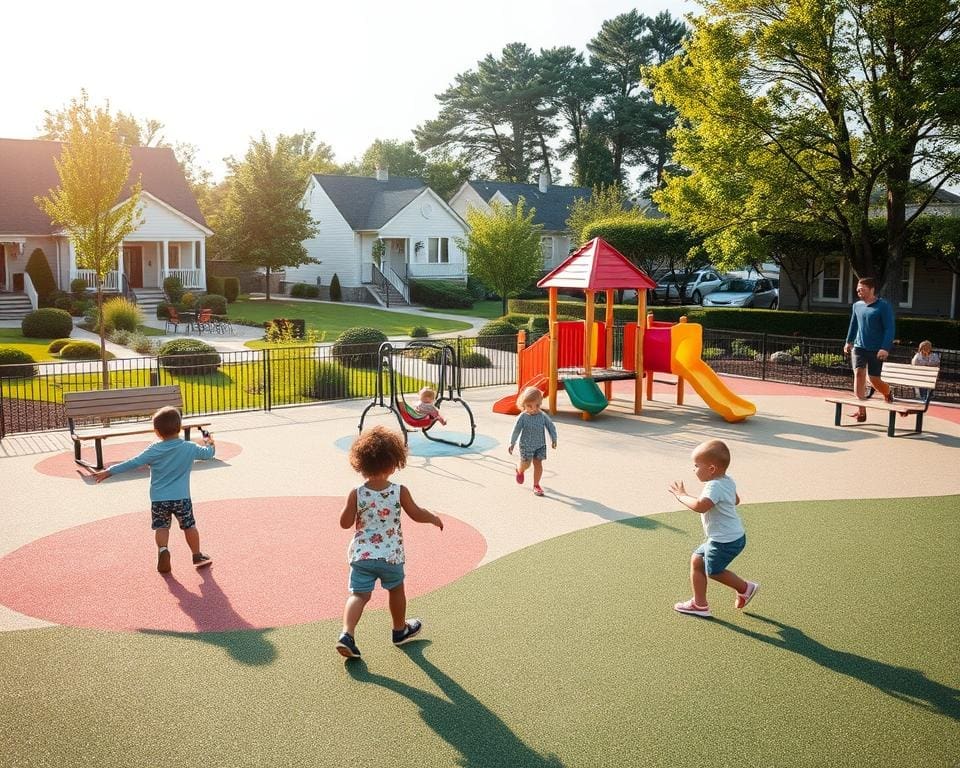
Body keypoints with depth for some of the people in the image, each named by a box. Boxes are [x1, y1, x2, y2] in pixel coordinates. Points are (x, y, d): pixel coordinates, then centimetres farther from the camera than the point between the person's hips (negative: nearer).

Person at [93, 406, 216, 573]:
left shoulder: (154, 450, -6)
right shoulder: (189, 448, -3)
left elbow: (132, 463, -6)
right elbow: (208, 453, 9)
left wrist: (109, 471, 0)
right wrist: (209, 443, 31)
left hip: (158, 498, 0)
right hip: (181, 497, 0)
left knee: (161, 527, 10)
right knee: (189, 526, 12)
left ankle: (163, 550, -14)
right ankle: (197, 556, 19)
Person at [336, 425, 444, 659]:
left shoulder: (356, 494, -12)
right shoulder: (400, 492, -13)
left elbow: (345, 523, -7)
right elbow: (417, 514, -1)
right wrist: (434, 518, 17)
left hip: (362, 555, 0)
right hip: (391, 555, 0)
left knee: (358, 594, 3)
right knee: (396, 590, 21)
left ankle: (347, 635, -16)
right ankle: (400, 630, 40)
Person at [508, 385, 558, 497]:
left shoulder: (543, 416, -7)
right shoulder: (522, 417, -14)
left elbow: (551, 427, 2)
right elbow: (516, 430, -10)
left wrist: (554, 439, -1)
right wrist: (512, 443, -8)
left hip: (540, 445, 3)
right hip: (526, 445, -2)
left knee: (538, 464, 2)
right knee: (526, 464, 1)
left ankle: (536, 485, 15)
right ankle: (520, 470, 38)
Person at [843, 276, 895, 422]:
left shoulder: (883, 306, -9)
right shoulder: (857, 306, 7)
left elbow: (889, 328, -12)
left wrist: (885, 348, -19)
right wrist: (848, 341, 19)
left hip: (876, 349, -4)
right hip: (859, 347, 4)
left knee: (874, 379, 0)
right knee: (859, 373, -10)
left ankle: (888, 393, 35)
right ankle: (861, 410, -9)